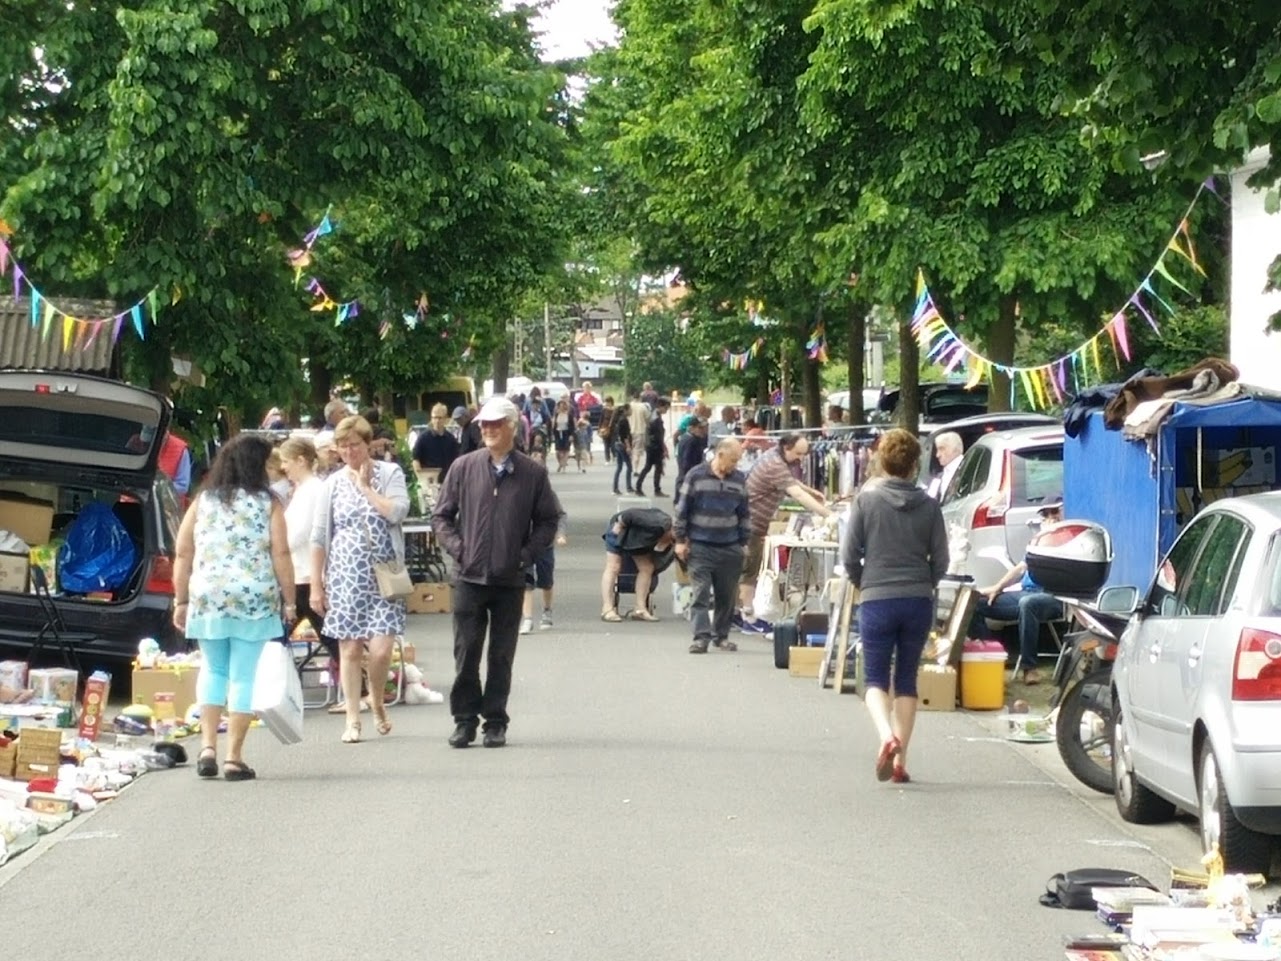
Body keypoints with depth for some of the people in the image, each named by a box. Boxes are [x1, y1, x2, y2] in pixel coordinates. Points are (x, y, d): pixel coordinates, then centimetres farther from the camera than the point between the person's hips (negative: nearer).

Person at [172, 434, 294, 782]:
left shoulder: (202, 501, 8)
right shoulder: (268, 504, 1)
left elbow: (183, 554, 6)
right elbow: (281, 555, -5)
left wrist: (181, 600, 11)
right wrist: (288, 600, 1)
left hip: (207, 599, 3)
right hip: (254, 600, -3)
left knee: (213, 670, 19)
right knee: (243, 676, 3)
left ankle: (208, 746, 7)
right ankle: (234, 758, 3)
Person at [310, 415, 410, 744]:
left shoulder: (390, 473, 2)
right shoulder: (333, 483, 7)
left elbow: (397, 512, -15)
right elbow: (319, 538, 8)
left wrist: (366, 486, -7)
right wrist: (316, 584, 4)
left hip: (383, 575, -2)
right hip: (345, 576, 2)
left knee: (381, 648, -9)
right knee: (350, 648, 1)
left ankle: (377, 700, 19)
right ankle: (353, 719, 11)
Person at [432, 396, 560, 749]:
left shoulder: (533, 473, 1)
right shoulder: (464, 467, 3)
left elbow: (548, 520, 8)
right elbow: (441, 515, 9)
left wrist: (526, 554, -3)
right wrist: (456, 547, -4)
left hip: (510, 579, 0)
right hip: (469, 576, 0)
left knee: (501, 656, 7)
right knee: (466, 653, 1)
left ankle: (496, 722, 15)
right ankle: (464, 719, 11)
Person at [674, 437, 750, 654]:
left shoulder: (739, 480, 6)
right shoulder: (696, 476, -4)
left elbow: (745, 514, 14)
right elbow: (683, 509, -1)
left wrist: (744, 543, 12)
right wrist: (680, 540, -2)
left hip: (729, 548, 3)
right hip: (700, 546, -3)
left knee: (726, 596, 8)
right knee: (701, 593, -9)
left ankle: (721, 635, 20)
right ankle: (701, 637, -12)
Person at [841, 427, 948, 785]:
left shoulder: (866, 499, -5)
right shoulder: (928, 505, 0)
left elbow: (849, 556, -3)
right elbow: (940, 560, 4)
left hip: (877, 600, -2)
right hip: (918, 601, 2)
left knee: (876, 679, 6)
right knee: (907, 679, 12)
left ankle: (887, 736, -22)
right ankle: (901, 758, 11)